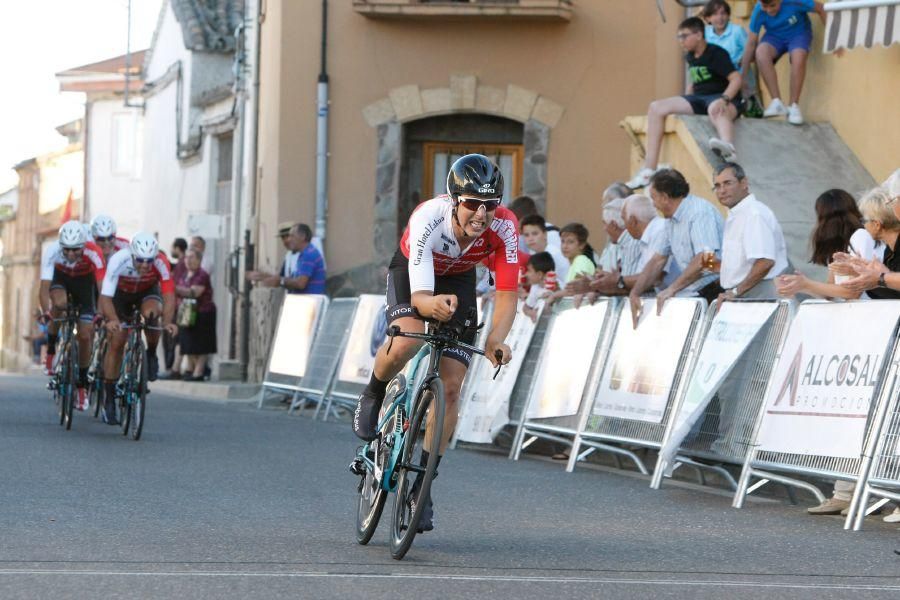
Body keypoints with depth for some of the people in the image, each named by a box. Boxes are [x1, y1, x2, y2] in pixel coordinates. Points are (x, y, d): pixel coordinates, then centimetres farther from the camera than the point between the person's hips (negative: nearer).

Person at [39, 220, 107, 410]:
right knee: (59, 303, -35)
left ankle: (82, 385, 11)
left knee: (85, 336, -7)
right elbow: (44, 288, -40)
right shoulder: (51, 252, -35)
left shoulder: (93, 253, -37)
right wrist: (47, 313, -55)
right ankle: (51, 350, -11)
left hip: (85, 281, 0)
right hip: (61, 277, 0)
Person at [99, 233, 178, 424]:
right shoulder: (118, 261, -37)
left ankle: (151, 355, -7)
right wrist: (112, 320, -57)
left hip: (148, 292, 0)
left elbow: (168, 295, -38)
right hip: (121, 294, 0)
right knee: (116, 343, -8)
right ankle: (109, 399, 2)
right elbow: (105, 297, -39)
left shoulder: (161, 263, -34)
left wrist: (168, 322, -55)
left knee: (151, 313, -34)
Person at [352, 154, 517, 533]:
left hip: (458, 280, 2)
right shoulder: (428, 220, -40)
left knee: (450, 387, -7)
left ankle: (423, 485, 5)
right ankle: (372, 397, 0)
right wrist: (433, 305, -68)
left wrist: (495, 340, -49)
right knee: (406, 343, -34)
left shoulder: (504, 227, -33)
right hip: (412, 272, -2)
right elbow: (419, 296, -44)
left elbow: (506, 293, -31)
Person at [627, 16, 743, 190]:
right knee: (656, 108, -7)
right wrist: (684, 104, 17)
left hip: (719, 98, -8)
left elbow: (736, 78, -19)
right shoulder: (690, 57, 16)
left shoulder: (715, 53, -9)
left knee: (715, 110, -45)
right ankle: (648, 170, -15)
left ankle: (728, 148, -82)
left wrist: (724, 100, -34)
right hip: (699, 98, 8)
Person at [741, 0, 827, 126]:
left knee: (798, 57, -36)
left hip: (799, 34, -2)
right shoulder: (758, 12, -23)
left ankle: (793, 105, -21)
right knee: (761, 52, -33)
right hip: (775, 36, 2)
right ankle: (777, 102, -28)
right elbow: (751, 43, -17)